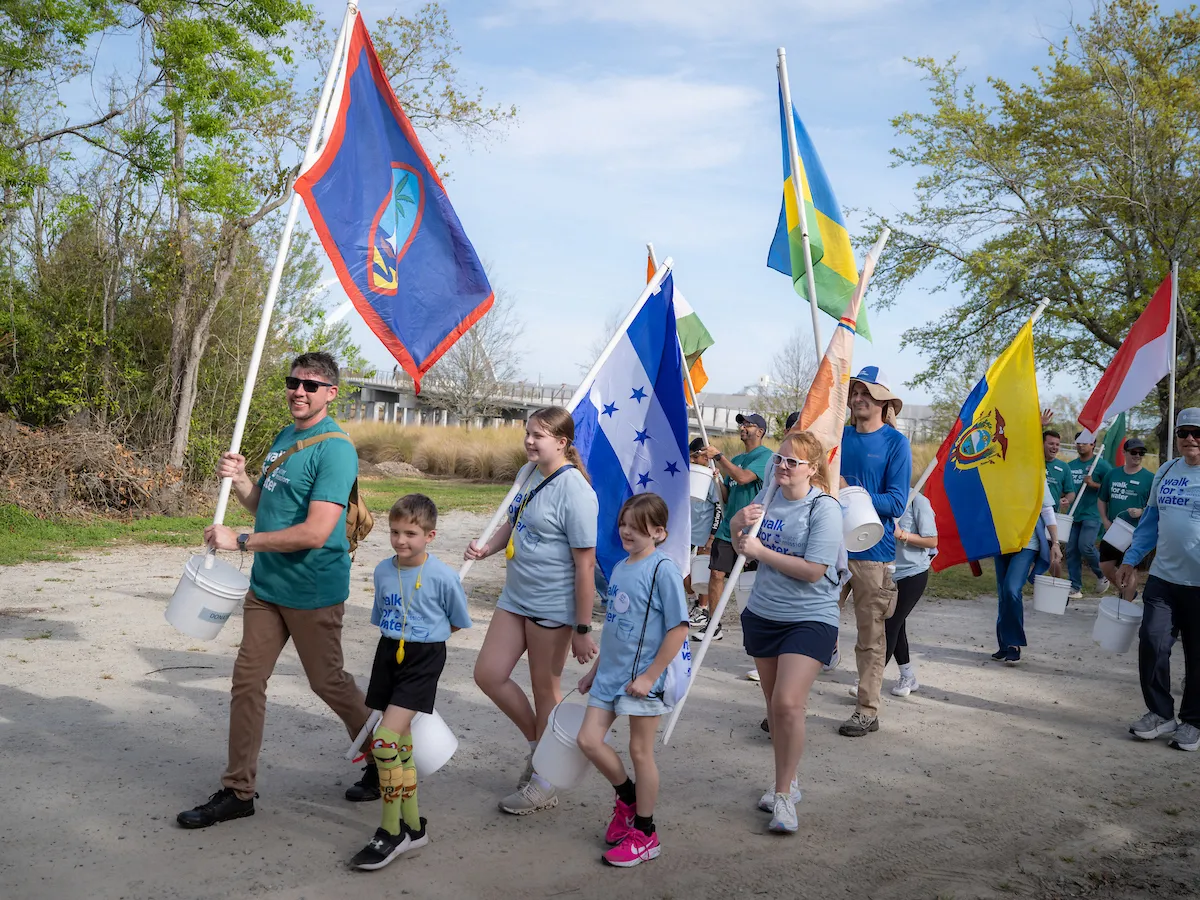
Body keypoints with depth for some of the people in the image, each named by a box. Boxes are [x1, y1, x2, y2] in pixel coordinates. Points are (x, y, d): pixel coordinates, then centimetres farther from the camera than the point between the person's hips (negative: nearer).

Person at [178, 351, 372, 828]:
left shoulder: (334, 449, -18)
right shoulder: (283, 437, 10)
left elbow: (316, 532, -26)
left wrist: (241, 540, -21)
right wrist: (239, 479, -3)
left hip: (313, 592, -8)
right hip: (267, 585, 8)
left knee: (328, 682, 8)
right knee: (246, 682, 7)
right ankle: (238, 791, 18)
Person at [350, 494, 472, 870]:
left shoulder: (443, 576, -14)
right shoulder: (383, 571, 1)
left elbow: (458, 623, 1)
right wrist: (397, 640, 10)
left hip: (423, 659, -6)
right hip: (389, 654, 6)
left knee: (385, 739, -16)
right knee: (400, 741, 12)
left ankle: (391, 832, -2)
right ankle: (413, 826, 26)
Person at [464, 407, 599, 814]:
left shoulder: (575, 491, -21)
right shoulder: (528, 473, 5)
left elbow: (585, 565, -19)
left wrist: (583, 629, -17)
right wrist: (487, 548, 0)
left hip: (553, 606, -8)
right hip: (516, 596, 8)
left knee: (545, 688, 6)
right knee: (488, 674, 8)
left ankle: (544, 782, 25)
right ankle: (537, 744, 31)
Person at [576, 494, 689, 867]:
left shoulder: (663, 570, -14)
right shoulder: (619, 568, 9)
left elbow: (679, 629, -17)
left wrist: (650, 676, -18)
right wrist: (595, 670, 19)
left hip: (642, 677, -7)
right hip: (610, 674, 7)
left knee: (640, 751, 4)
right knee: (588, 740, 5)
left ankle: (645, 834, 20)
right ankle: (627, 797, 31)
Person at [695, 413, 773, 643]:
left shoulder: (765, 456, -6)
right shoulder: (736, 460, 17)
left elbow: (743, 477, -23)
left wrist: (718, 456, -17)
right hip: (728, 527, 7)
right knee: (716, 573, 0)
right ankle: (712, 624, 6)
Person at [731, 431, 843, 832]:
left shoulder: (824, 508, -14)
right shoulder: (767, 498, 4)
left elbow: (813, 571, -22)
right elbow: (745, 551, 16)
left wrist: (761, 551, -19)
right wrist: (737, 525, -5)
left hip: (810, 618, -6)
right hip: (762, 614, 6)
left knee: (788, 704, -16)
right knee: (773, 705, 14)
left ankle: (784, 794, 0)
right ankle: (785, 782, 30)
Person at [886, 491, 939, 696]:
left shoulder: (917, 501, -14)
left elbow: (932, 541, -12)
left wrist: (901, 534, -22)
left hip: (912, 574, -6)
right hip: (889, 573, 6)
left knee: (891, 626, -5)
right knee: (895, 626, 13)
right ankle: (908, 677, 29)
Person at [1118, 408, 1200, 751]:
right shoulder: (1165, 472, 10)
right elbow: (1151, 520, 18)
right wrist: (1131, 560, 15)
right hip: (1163, 578, 4)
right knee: (1152, 643, -3)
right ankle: (1159, 713, 14)